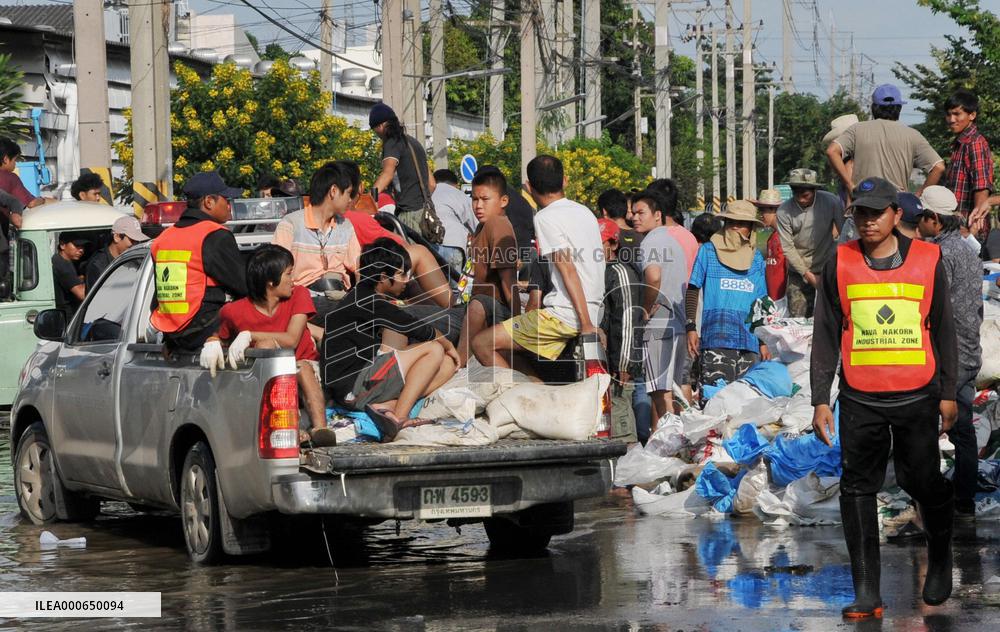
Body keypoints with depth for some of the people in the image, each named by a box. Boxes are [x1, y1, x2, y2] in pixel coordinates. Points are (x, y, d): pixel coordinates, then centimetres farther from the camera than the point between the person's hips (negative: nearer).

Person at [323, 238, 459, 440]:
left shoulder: (362, 295, 17)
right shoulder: (369, 303, -15)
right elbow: (422, 331, -10)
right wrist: (449, 346, 7)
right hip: (353, 385, -10)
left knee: (447, 364, 5)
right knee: (434, 350, -12)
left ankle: (385, 406, -12)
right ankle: (398, 418, -20)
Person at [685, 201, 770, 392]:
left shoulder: (756, 259, 16)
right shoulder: (708, 251, 6)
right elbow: (692, 290, 5)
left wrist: (763, 342, 18)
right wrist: (691, 328, -6)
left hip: (749, 340, 4)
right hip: (716, 339, -4)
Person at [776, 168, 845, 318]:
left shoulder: (831, 202, -10)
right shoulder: (784, 211, -10)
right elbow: (787, 248, -8)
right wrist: (807, 274, -12)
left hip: (828, 267, -1)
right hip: (799, 271, 1)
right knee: (798, 318, -1)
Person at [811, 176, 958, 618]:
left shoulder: (927, 259, 3)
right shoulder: (840, 263, 3)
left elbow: (943, 329, 9)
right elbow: (825, 334, 6)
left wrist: (948, 393, 7)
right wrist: (820, 400, 1)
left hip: (917, 396, 0)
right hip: (859, 399, 1)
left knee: (925, 484, 5)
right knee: (858, 490, -3)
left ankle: (940, 561, 33)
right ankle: (866, 593, 0)